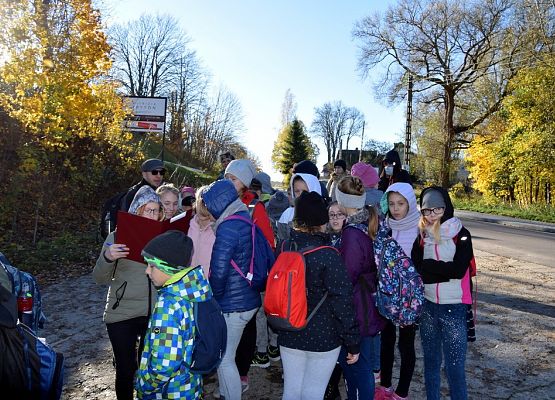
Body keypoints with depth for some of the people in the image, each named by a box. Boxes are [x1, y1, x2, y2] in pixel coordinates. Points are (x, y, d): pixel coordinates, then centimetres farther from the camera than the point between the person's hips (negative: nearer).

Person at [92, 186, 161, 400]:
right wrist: (107, 258, -26)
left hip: (156, 314, 2)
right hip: (122, 315, -2)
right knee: (126, 369, 7)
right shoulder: (117, 236, -6)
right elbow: (100, 279, -6)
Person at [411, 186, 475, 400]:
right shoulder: (422, 236, 3)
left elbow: (459, 269, -17)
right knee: (431, 362, 16)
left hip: (455, 308, -3)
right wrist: (445, 271, -16)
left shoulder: (461, 235, -4)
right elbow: (415, 270, -6)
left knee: (455, 367, -1)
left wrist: (427, 265, -11)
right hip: (428, 306, 3)